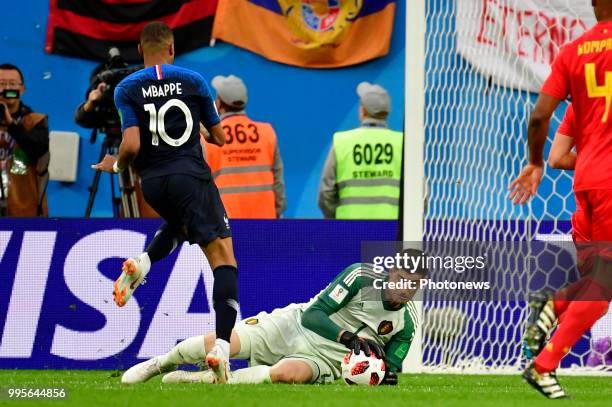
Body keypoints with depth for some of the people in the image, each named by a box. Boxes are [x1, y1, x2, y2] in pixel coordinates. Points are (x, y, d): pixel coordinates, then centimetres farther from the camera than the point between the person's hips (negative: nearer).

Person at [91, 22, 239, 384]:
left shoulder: (127, 89, 2)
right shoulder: (193, 81, 2)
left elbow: (132, 146, -9)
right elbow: (220, 138, 9)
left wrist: (116, 165, 12)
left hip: (153, 183, 4)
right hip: (191, 177, -3)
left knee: (178, 225, 37)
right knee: (224, 259, -6)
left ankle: (142, 264, 7)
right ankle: (222, 347, -23)